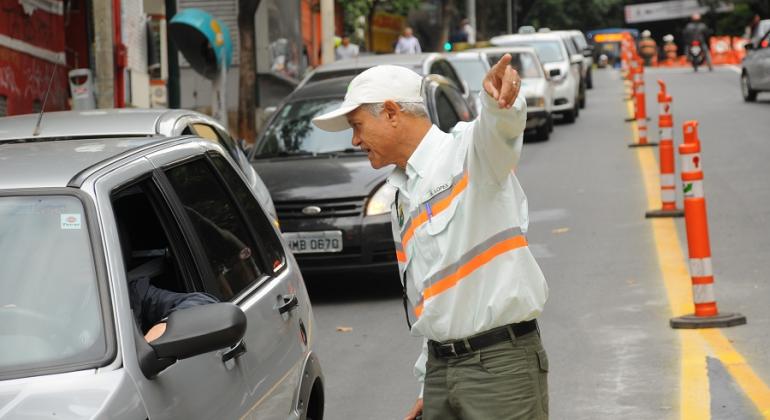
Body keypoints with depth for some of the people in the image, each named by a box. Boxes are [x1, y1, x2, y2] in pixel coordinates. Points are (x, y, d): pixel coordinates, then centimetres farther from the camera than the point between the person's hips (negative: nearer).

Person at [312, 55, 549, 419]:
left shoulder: (466, 151, -6)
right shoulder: (401, 197, 19)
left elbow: (498, 128, -32)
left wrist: (500, 101, -55)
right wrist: (430, 383, 23)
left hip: (500, 363, -8)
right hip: (441, 367, 8)